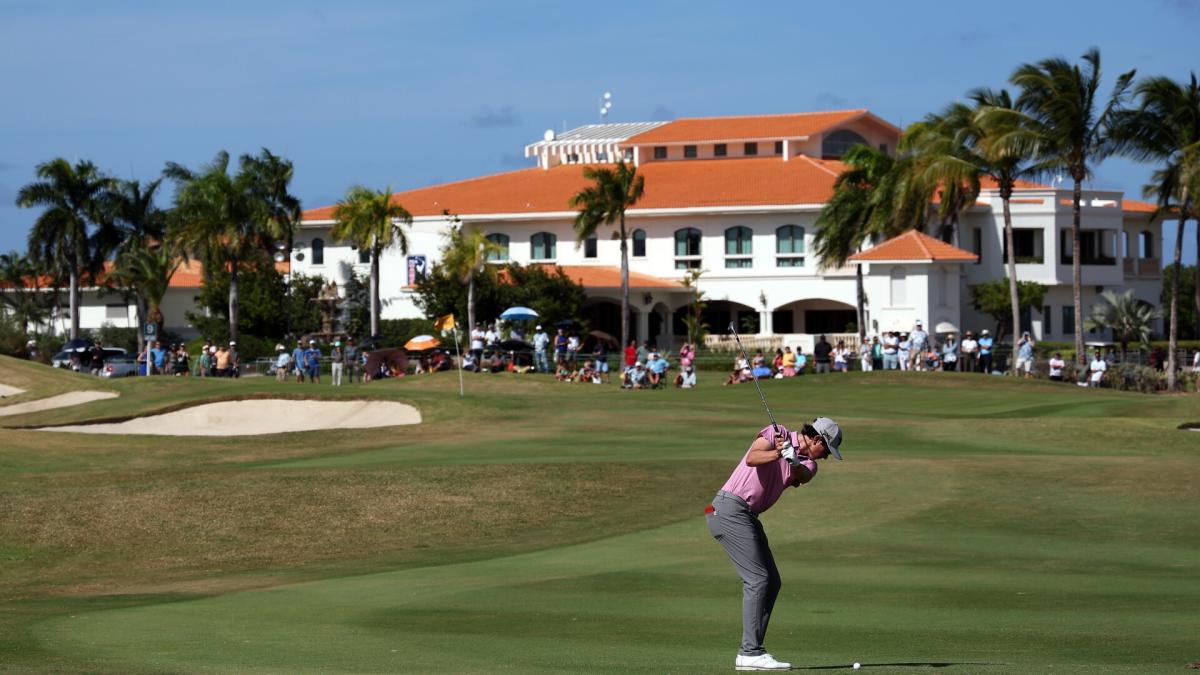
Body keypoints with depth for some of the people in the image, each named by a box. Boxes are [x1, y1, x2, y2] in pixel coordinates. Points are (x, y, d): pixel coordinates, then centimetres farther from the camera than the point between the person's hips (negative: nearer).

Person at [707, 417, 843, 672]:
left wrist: (793, 460, -32)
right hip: (730, 507, -9)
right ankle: (751, 652, -15)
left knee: (772, 583, 7)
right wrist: (777, 453, -38)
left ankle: (750, 650, 8)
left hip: (748, 517, 9)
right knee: (758, 579, -14)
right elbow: (752, 458, -21)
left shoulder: (808, 463, 14)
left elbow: (803, 476, -12)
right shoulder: (776, 433, -3)